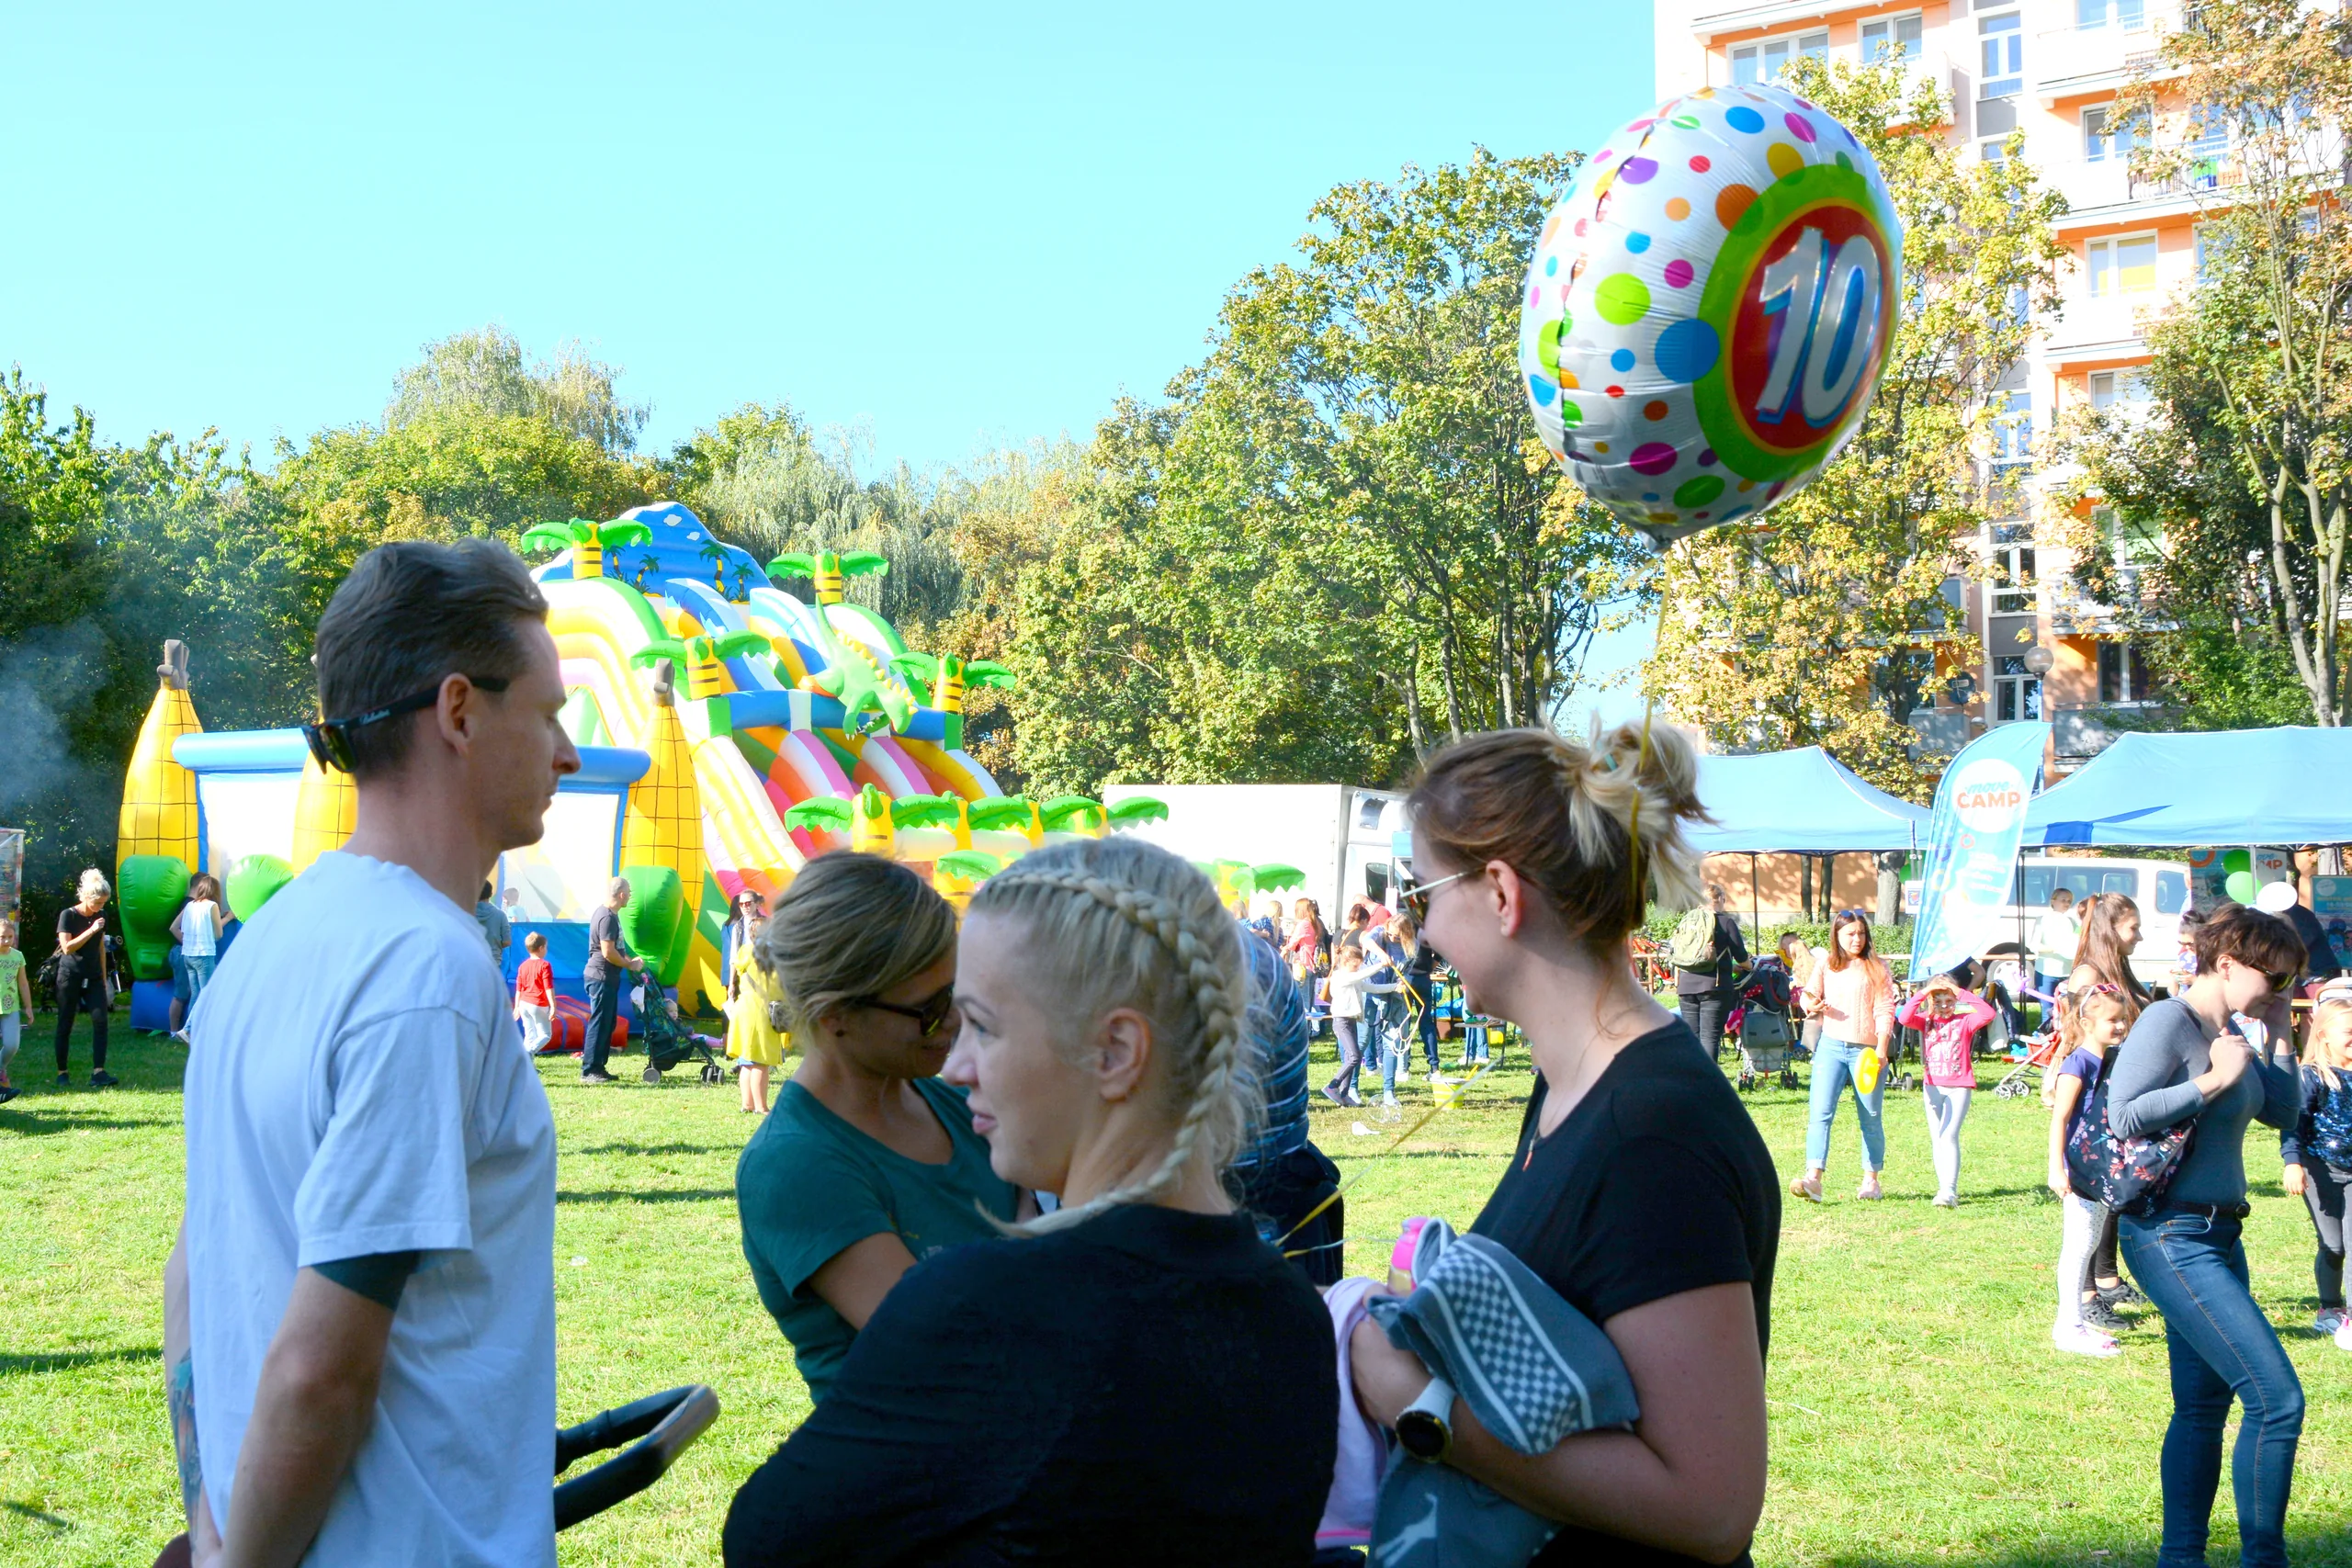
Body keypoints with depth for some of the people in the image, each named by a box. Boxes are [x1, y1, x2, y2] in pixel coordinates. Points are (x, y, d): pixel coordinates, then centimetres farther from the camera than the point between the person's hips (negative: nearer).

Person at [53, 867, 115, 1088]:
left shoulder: (100, 916, 8)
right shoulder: (68, 915, -7)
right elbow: (67, 947, -16)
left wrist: (104, 977, 17)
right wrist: (91, 930, -21)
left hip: (94, 978, 4)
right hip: (70, 977, -4)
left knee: (100, 1020, -10)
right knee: (65, 1024, 3)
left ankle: (98, 1072, -13)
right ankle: (62, 1072, 12)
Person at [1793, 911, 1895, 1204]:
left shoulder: (1876, 968, 5)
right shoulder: (1825, 966, 10)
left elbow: (1885, 1011, 1)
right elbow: (1809, 996, 14)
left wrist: (1881, 1050, -11)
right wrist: (1812, 1005, -11)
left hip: (1867, 1049, -1)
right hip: (1831, 1046, 1)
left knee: (1871, 1118, 6)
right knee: (1821, 1113, -12)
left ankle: (1871, 1180, 18)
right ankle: (1813, 1179, -18)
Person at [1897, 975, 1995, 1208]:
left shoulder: (1964, 1021, -1)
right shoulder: (1926, 1021, 6)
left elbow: (1988, 1014, -18)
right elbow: (1904, 1018, -13)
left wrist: (1964, 995, -18)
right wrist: (1922, 994, -18)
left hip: (1959, 1087, -4)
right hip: (1933, 1086, 4)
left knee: (1948, 1136, -15)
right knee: (1936, 1140, 8)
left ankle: (1949, 1191, -19)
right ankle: (1944, 1187, 17)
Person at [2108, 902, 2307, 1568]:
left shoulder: (2230, 1032, 11)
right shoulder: (2167, 1022, -15)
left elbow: (2284, 1112, 18)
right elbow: (2123, 1115, -24)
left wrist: (2279, 1036, 9)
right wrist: (2214, 1081, -23)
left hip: (2216, 1237, 10)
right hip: (2174, 1240, -10)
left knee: (2204, 1406, 14)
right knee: (2278, 1398, -12)